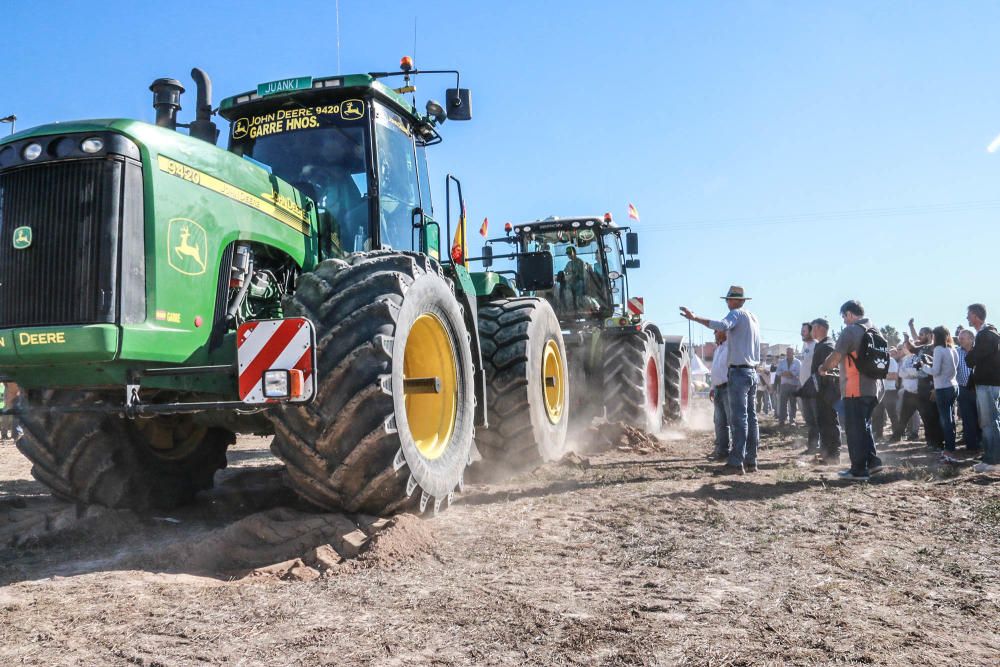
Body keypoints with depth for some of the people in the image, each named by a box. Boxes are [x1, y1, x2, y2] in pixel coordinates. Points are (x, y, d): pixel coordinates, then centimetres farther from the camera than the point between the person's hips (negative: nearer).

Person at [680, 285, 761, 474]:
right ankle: (751, 461, 12)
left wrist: (695, 318, -29)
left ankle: (736, 462, -12)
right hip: (752, 372, 9)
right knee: (750, 417, 9)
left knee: (739, 418, -11)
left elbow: (722, 325, -29)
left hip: (739, 372, -9)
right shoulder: (753, 317, 19)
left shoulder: (737, 314, -8)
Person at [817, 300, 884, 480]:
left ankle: (859, 470, 1)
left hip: (855, 389, -8)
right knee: (864, 426, 19)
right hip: (873, 387, 8)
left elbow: (835, 357, -14)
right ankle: (873, 462, 16)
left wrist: (823, 368, 6)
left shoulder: (851, 331, -11)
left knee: (854, 429, -2)